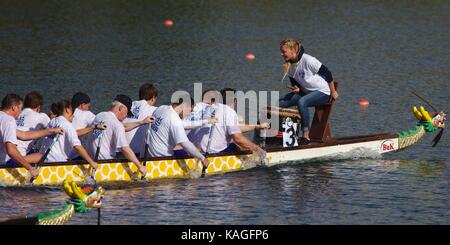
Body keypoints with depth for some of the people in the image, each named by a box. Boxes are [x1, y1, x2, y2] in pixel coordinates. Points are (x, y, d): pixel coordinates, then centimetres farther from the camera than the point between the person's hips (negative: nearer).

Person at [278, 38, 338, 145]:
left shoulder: (307, 60, -22)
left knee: (301, 102, -36)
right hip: (306, 92, 8)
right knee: (281, 102, -9)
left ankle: (306, 136, -32)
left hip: (322, 92, -8)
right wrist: (296, 89, -11)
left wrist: (333, 92, -8)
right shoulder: (289, 66, 2)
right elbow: (295, 83, 15)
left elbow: (327, 74, -15)